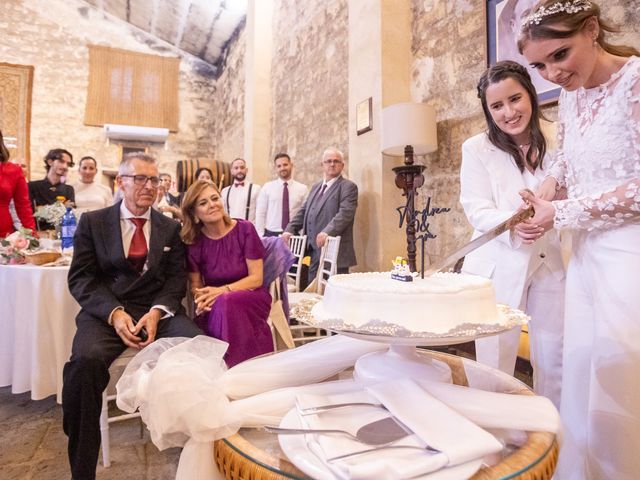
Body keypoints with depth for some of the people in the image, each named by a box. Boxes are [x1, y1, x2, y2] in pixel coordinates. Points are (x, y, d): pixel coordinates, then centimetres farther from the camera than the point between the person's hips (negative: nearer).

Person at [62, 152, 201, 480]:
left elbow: (176, 279, 8)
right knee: (86, 361, -33)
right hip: (106, 311, 0)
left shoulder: (171, 228, 14)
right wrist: (114, 313, -14)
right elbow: (81, 279, 3)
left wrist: (157, 312, -12)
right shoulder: (92, 222, 10)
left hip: (158, 311, 1)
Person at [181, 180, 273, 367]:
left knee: (227, 302, -34)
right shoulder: (193, 241, -1)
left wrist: (222, 291, -23)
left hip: (251, 298, -2)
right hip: (215, 308, 2)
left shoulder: (244, 229, -8)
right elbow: (196, 285, 6)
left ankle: (238, 365, -19)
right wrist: (202, 299, -19)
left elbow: (256, 279, -9)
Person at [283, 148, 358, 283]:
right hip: (315, 252, 7)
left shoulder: (348, 187, -2)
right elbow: (303, 211, 22)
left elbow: (345, 212, -16)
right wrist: (289, 230, 8)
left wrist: (327, 231, -29)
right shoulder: (316, 187, 22)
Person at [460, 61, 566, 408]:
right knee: (496, 364, 4)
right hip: (500, 268, -3)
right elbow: (478, 212, -9)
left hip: (551, 263, 3)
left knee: (555, 363, 10)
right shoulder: (477, 149, -2)